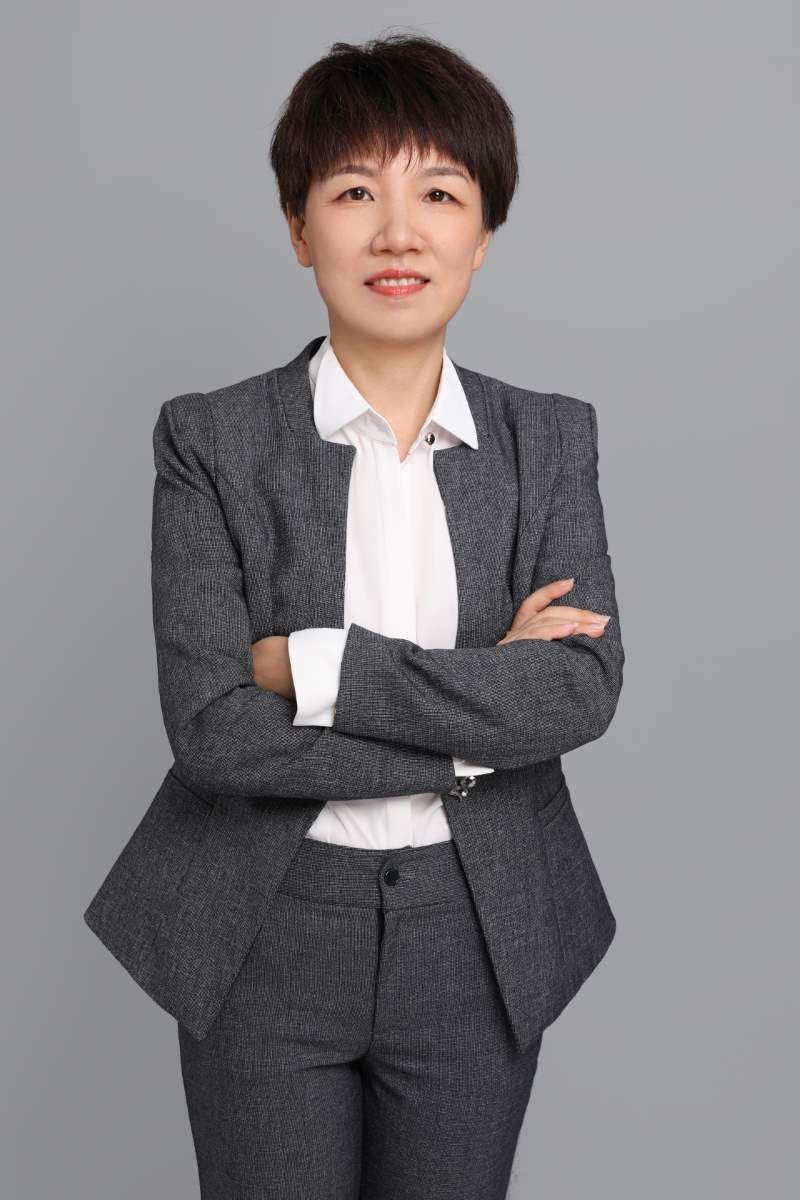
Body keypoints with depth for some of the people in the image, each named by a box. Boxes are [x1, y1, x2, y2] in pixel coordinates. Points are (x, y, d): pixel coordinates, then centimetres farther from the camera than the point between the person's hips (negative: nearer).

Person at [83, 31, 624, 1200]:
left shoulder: (551, 439, 0)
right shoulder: (212, 440, -7)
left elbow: (586, 687, -12)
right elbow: (210, 724, -16)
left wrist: (319, 666, -19)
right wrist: (481, 719, -16)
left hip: (478, 937, 2)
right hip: (266, 938, -2)